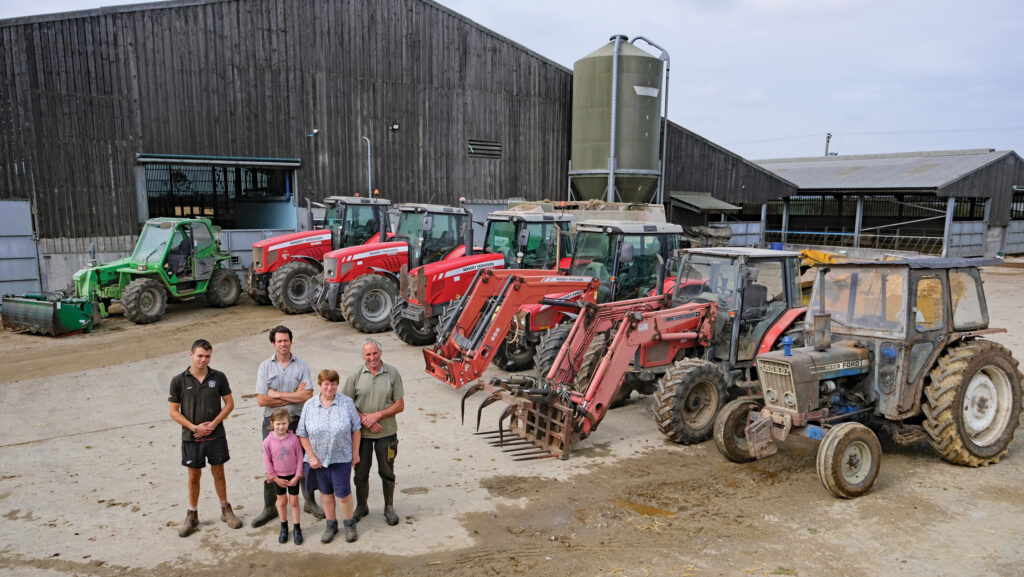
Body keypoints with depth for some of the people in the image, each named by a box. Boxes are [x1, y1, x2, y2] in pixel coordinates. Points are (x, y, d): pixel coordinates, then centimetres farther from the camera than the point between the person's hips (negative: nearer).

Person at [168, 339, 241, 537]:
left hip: (216, 435, 1)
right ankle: (192, 516, 26)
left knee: (218, 473, 12)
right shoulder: (178, 381, -7)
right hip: (191, 438, -1)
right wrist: (195, 427, -14)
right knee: (194, 476, 10)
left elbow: (229, 403, 0)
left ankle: (226, 510, 27)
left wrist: (213, 424, -11)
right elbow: (174, 411, -3)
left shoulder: (218, 377, -4)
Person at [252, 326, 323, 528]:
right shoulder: (265, 367, 0)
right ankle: (269, 508, 23)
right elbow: (261, 400, -9)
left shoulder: (301, 365, -1)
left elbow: (308, 396, -13)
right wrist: (294, 396, -11)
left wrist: (277, 394, -14)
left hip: (298, 421, 0)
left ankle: (310, 502, 26)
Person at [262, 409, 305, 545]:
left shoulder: (294, 438, -15)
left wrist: (297, 476, -9)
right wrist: (275, 478, -5)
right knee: (282, 502, 14)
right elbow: (267, 461, -5)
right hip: (278, 477, 1)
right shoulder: (268, 441, -13)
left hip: (293, 476, -1)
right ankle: (283, 528, 31)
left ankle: (297, 528, 20)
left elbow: (299, 458, -8)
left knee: (294, 502, 8)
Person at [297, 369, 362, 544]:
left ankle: (349, 524, 21)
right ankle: (331, 525, 30)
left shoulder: (347, 403, -6)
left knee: (343, 493, 0)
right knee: (326, 493, 13)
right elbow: (302, 434, -1)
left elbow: (356, 429, -1)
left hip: (341, 458, -2)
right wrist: (312, 457, -5)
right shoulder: (309, 405, -3)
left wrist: (355, 452, -1)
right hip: (319, 459, 2)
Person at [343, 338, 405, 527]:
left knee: (387, 472, 10)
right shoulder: (356, 375, -3)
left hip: (387, 432, -1)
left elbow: (400, 405, -5)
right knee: (361, 472, 12)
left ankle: (389, 508, 27)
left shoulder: (392, 373, -5)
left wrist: (377, 415, -14)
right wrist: (364, 419, -13)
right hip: (361, 433, 1)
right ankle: (361, 507, 32)